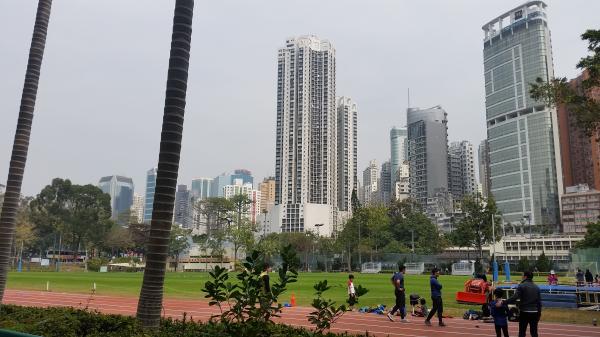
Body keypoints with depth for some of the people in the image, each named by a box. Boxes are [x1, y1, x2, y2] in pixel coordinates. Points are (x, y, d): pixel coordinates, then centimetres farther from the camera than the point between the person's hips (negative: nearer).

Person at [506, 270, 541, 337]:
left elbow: (514, 298, -19)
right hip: (534, 313, 4)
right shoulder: (536, 287, 8)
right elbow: (539, 301, 10)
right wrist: (539, 313, 18)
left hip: (524, 312, -4)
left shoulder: (521, 286, -9)